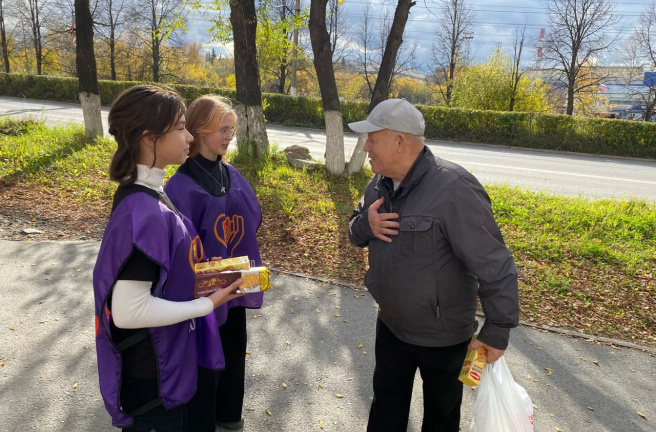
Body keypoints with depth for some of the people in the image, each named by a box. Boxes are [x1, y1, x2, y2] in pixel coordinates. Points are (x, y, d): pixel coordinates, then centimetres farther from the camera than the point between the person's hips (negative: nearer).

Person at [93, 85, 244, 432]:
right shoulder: (144, 212, -28)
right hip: (153, 378, -9)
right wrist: (207, 304, -20)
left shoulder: (146, 195, 1)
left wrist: (198, 276, 2)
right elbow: (129, 310, -28)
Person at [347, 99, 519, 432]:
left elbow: (494, 267, -26)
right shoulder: (380, 184, -4)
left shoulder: (453, 189, -29)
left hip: (443, 337, -6)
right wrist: (366, 224, -16)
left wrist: (497, 331, -21)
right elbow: (355, 233, 7)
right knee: (386, 405, 25)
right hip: (390, 326, 6)